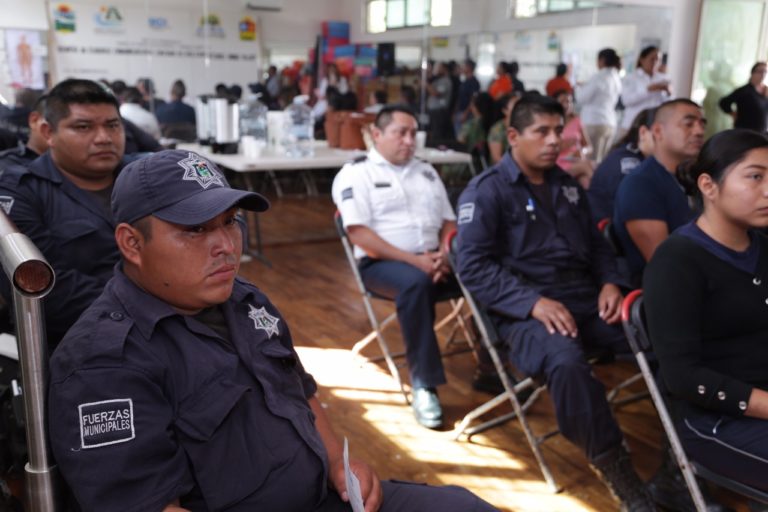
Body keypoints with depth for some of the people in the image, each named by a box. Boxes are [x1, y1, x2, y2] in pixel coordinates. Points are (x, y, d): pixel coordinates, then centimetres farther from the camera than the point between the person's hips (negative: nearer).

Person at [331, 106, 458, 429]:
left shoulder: (426, 172, 20)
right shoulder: (356, 173, 1)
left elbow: (448, 222, 16)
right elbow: (359, 234, -11)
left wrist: (445, 254, -7)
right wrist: (413, 260, -19)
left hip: (432, 259, 5)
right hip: (382, 262, -5)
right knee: (416, 283, -39)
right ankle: (424, 386, -28)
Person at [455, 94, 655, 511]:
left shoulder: (567, 186, 20)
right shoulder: (486, 191, -1)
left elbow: (596, 245, 26)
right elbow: (474, 266, -11)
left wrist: (609, 283, 4)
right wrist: (534, 302, -22)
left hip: (586, 301, 6)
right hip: (524, 310, -6)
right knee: (565, 359, -39)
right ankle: (617, 472, -23)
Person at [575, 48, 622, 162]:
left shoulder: (598, 77, -10)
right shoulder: (616, 79, 13)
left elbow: (582, 99, -8)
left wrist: (579, 87, 12)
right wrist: (586, 87, 21)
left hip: (594, 122, -8)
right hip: (610, 123, 8)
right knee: (603, 159, 8)